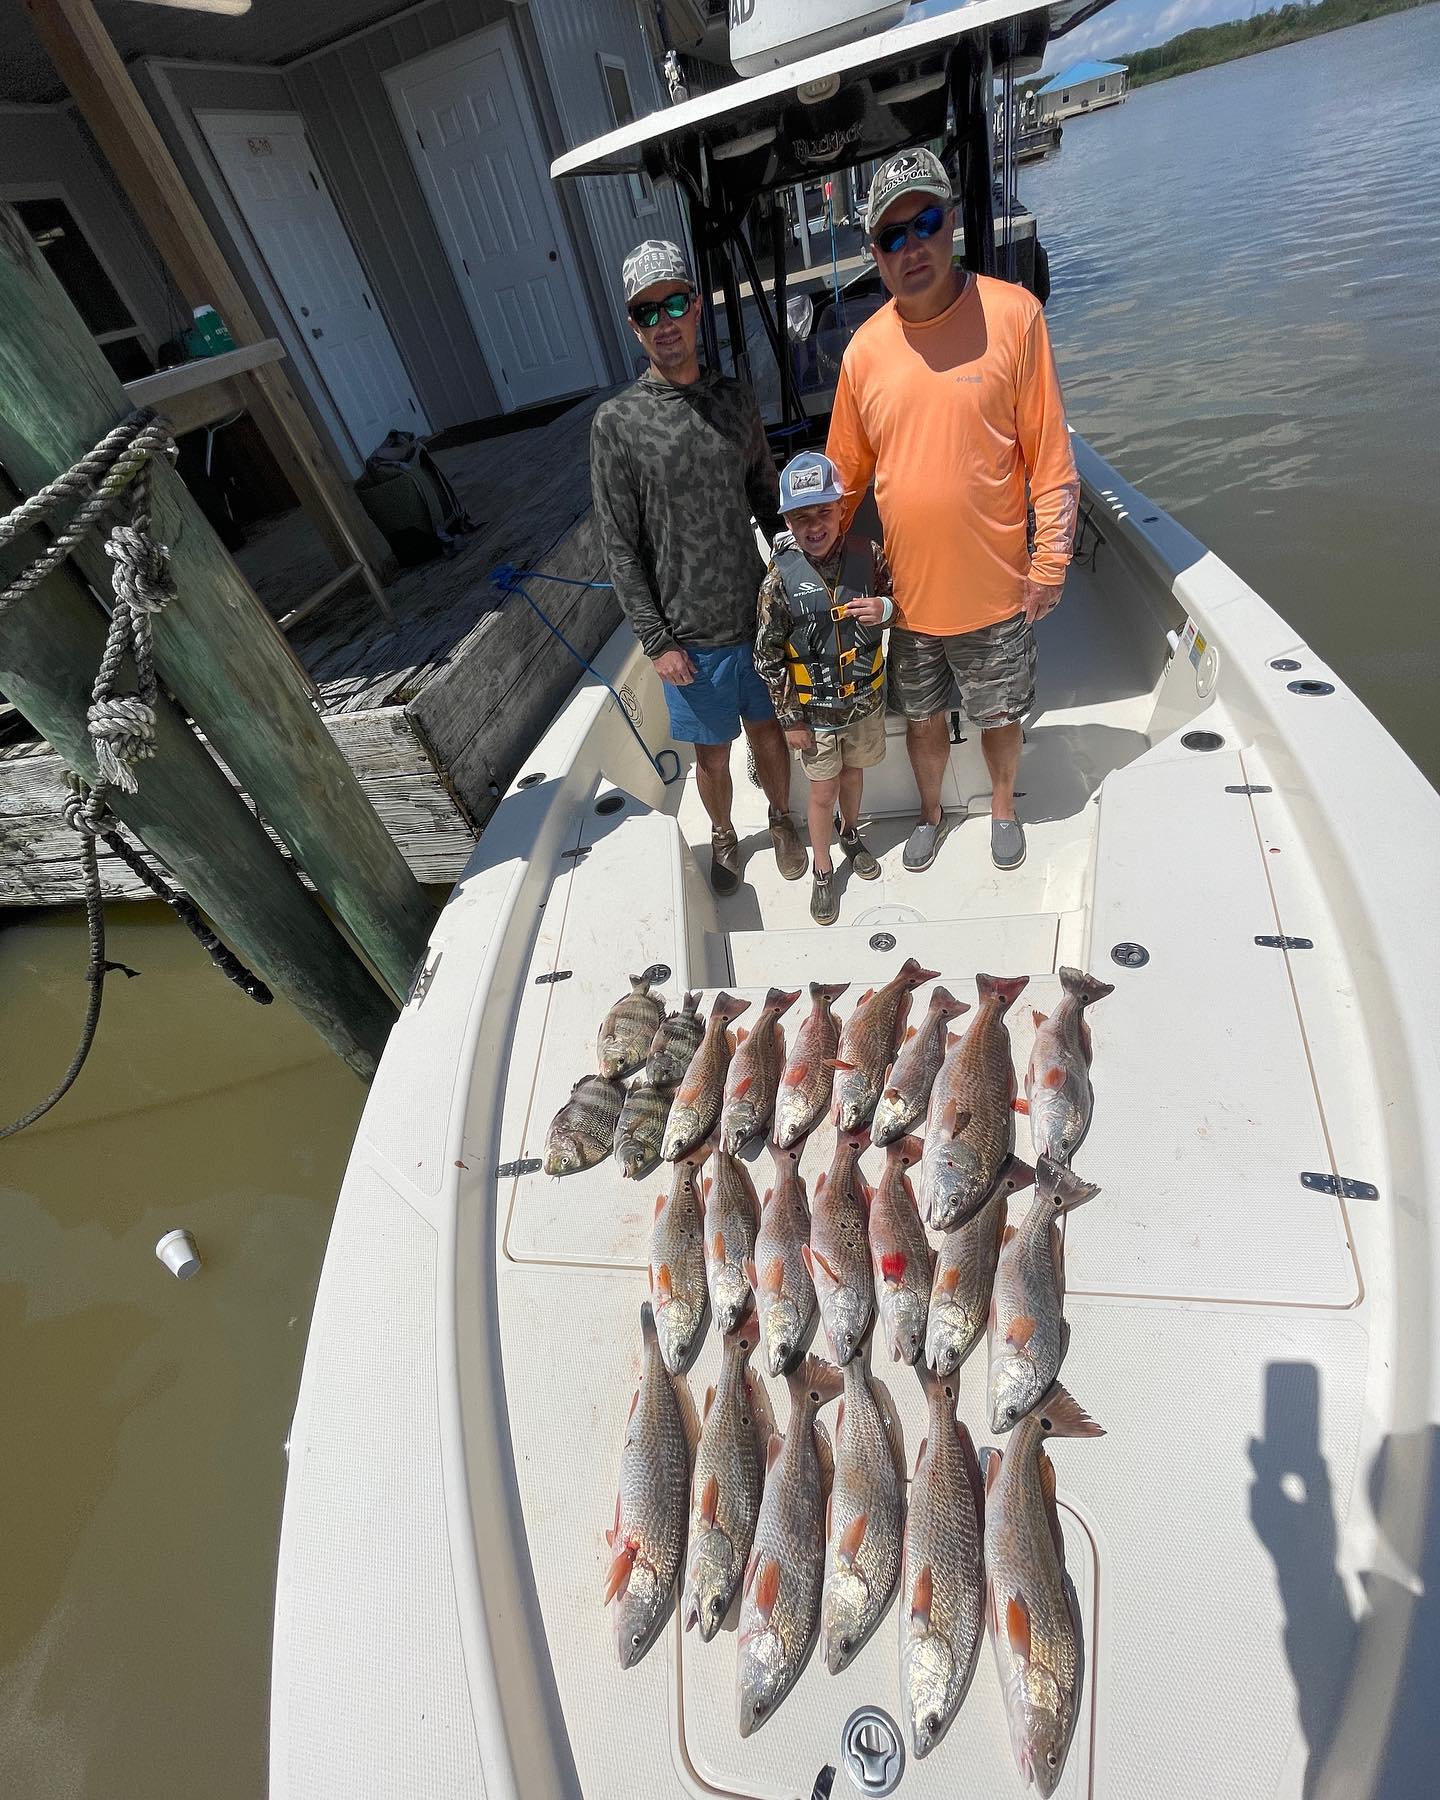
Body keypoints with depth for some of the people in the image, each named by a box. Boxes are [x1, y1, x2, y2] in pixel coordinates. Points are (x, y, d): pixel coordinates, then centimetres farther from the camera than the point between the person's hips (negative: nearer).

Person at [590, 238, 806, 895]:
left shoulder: (735, 399, 5)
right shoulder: (617, 423, -7)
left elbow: (768, 498, 14)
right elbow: (620, 547, -7)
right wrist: (657, 641, -11)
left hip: (760, 615, 3)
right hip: (691, 638, -3)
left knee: (767, 728, 16)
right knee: (713, 751, 10)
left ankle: (782, 818, 42)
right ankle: (723, 835, 37)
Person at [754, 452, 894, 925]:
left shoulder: (868, 555, -10)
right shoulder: (780, 577, -17)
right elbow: (768, 656, -11)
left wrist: (886, 610, -18)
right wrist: (790, 719, -9)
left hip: (865, 698, 3)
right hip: (812, 709, -2)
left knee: (852, 773, 22)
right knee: (823, 792, 9)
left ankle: (851, 833, 51)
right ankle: (822, 870, 30)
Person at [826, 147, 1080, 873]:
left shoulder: (1012, 313, -8)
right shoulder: (865, 348, 0)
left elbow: (1050, 455, -6)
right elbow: (845, 475, 8)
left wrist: (1050, 561, -9)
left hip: (995, 589, -2)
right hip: (907, 592, 2)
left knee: (1000, 718, 15)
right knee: (922, 720, 18)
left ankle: (1003, 808, 44)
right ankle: (931, 813, 44)